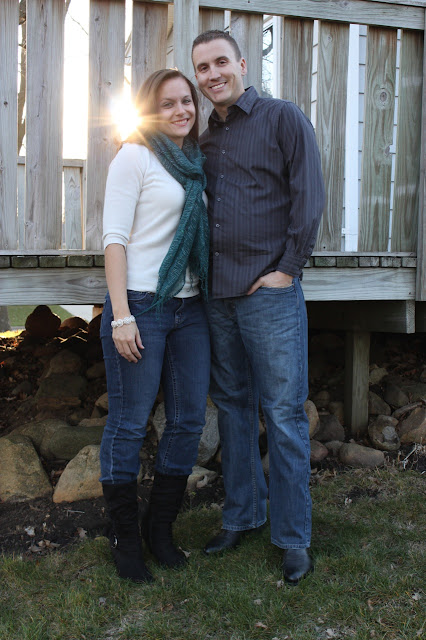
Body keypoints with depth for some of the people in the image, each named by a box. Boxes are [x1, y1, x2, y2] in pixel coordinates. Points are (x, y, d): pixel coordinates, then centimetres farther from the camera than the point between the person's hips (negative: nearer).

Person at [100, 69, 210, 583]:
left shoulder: (196, 162, 16)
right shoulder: (135, 157, -3)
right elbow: (114, 237, -9)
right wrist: (121, 315, -16)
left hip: (189, 308, 7)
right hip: (141, 305, -7)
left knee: (189, 420, 8)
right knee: (129, 424, 0)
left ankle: (160, 527, 25)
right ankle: (124, 538, 17)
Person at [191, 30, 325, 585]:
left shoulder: (283, 118, -1)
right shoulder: (204, 141, 16)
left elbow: (308, 199, -7)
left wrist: (286, 270, -11)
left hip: (270, 293, -6)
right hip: (218, 295, 6)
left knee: (284, 414, -2)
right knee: (233, 407, 13)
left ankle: (293, 537, 9)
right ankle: (241, 516, 27)